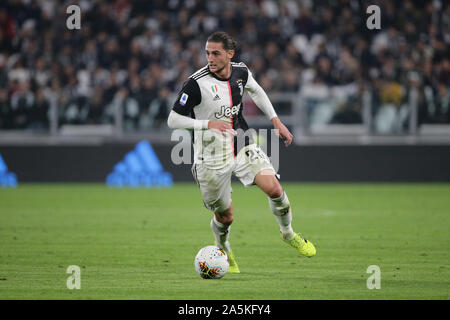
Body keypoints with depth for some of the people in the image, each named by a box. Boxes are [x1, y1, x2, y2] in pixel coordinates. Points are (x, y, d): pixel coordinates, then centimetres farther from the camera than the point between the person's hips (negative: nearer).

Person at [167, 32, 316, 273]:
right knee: (225, 216, 4)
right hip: (212, 158, -3)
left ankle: (288, 233, 13)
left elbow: (256, 91, 20)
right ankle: (224, 252, 38)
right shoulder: (196, 83, -19)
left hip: (243, 146, 4)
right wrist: (208, 124, -28)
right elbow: (173, 120, -16)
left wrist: (276, 121, 14)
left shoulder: (241, 72, -3)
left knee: (274, 188, -15)